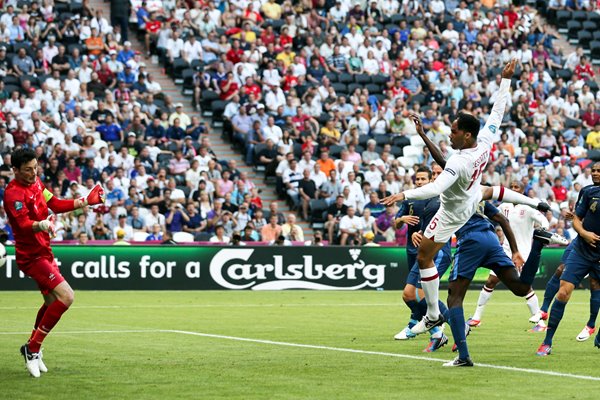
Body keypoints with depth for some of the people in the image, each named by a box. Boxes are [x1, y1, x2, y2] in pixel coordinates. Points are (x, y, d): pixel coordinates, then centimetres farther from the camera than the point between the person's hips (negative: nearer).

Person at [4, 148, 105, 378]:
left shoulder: (36, 183, 5)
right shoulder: (14, 193, -22)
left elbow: (56, 205, 16)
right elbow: (23, 224, -34)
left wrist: (86, 202, 17)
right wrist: (41, 225, -54)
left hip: (43, 252, 10)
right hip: (31, 256, -10)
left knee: (53, 302, 21)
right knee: (65, 296, -20)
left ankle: (32, 347, 38)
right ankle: (32, 349, -11)